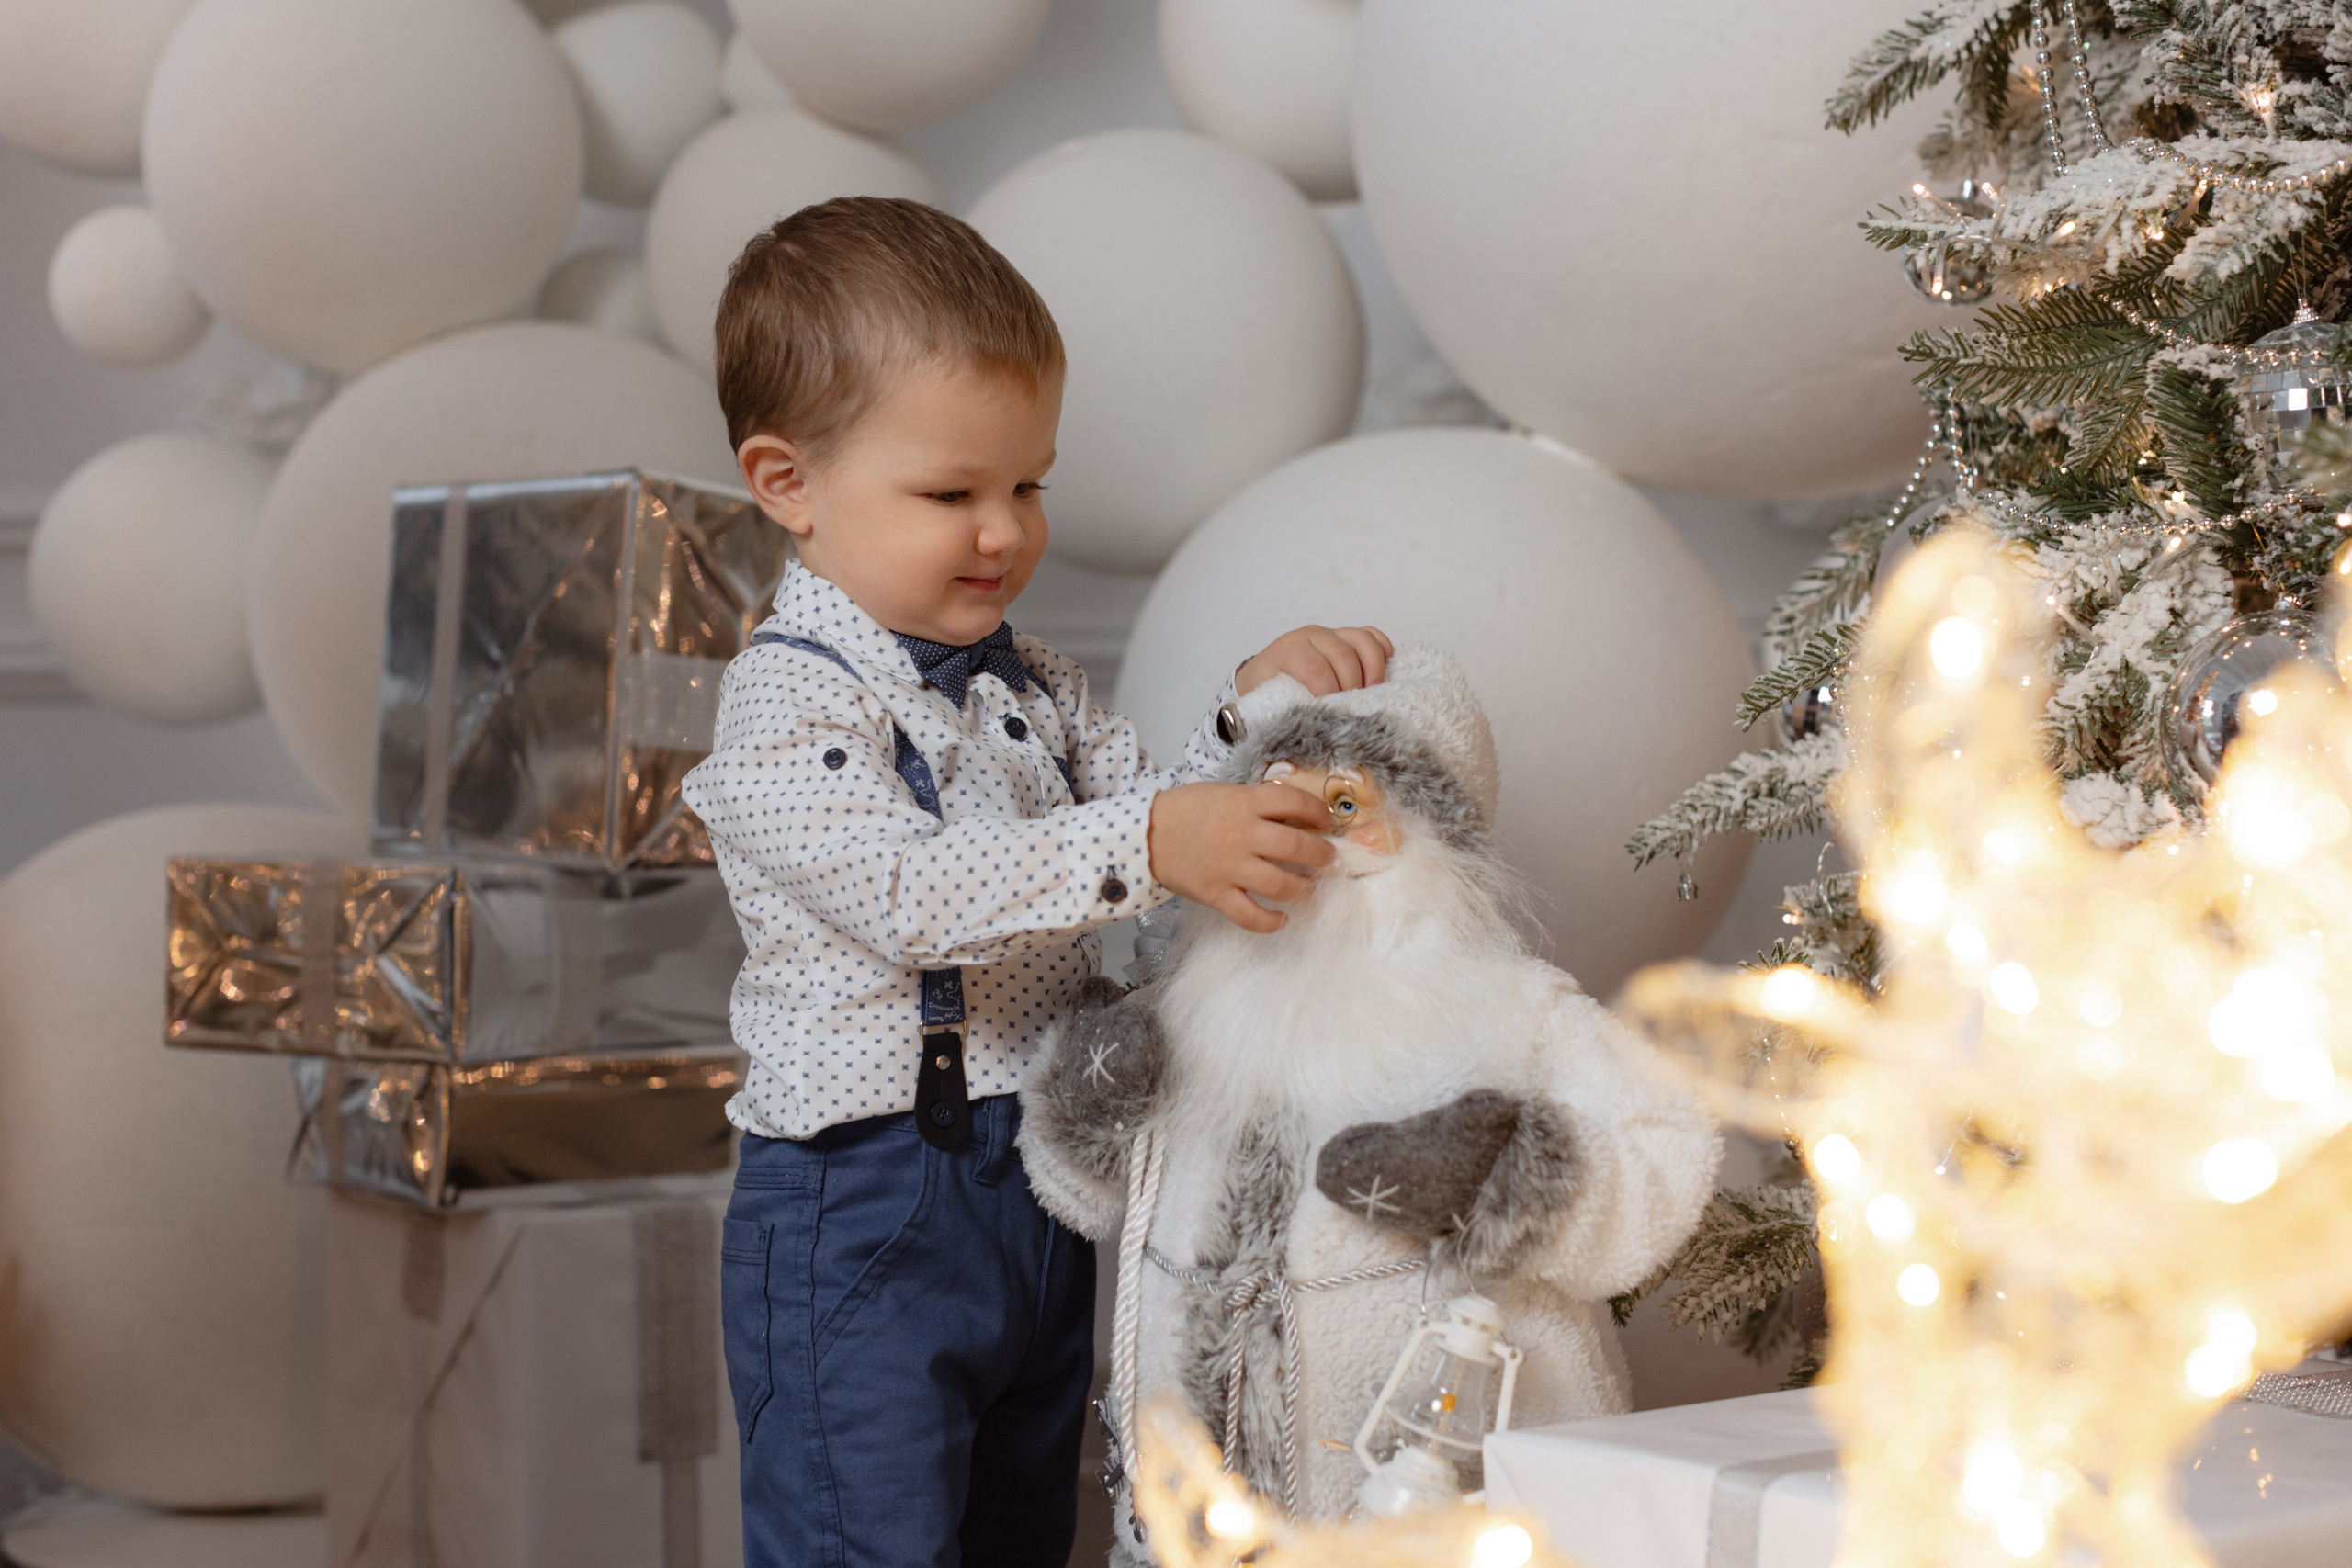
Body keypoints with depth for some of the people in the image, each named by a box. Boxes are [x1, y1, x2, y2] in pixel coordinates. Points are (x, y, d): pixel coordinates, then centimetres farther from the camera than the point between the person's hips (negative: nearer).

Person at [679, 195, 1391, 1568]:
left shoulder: (1029, 684, 12)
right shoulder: (784, 703, -14)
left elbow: (1152, 801, 12)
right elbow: (912, 892, -27)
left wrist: (1254, 714, -7)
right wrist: (1151, 846, -38)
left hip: (1041, 1189, 8)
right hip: (863, 1221, -8)